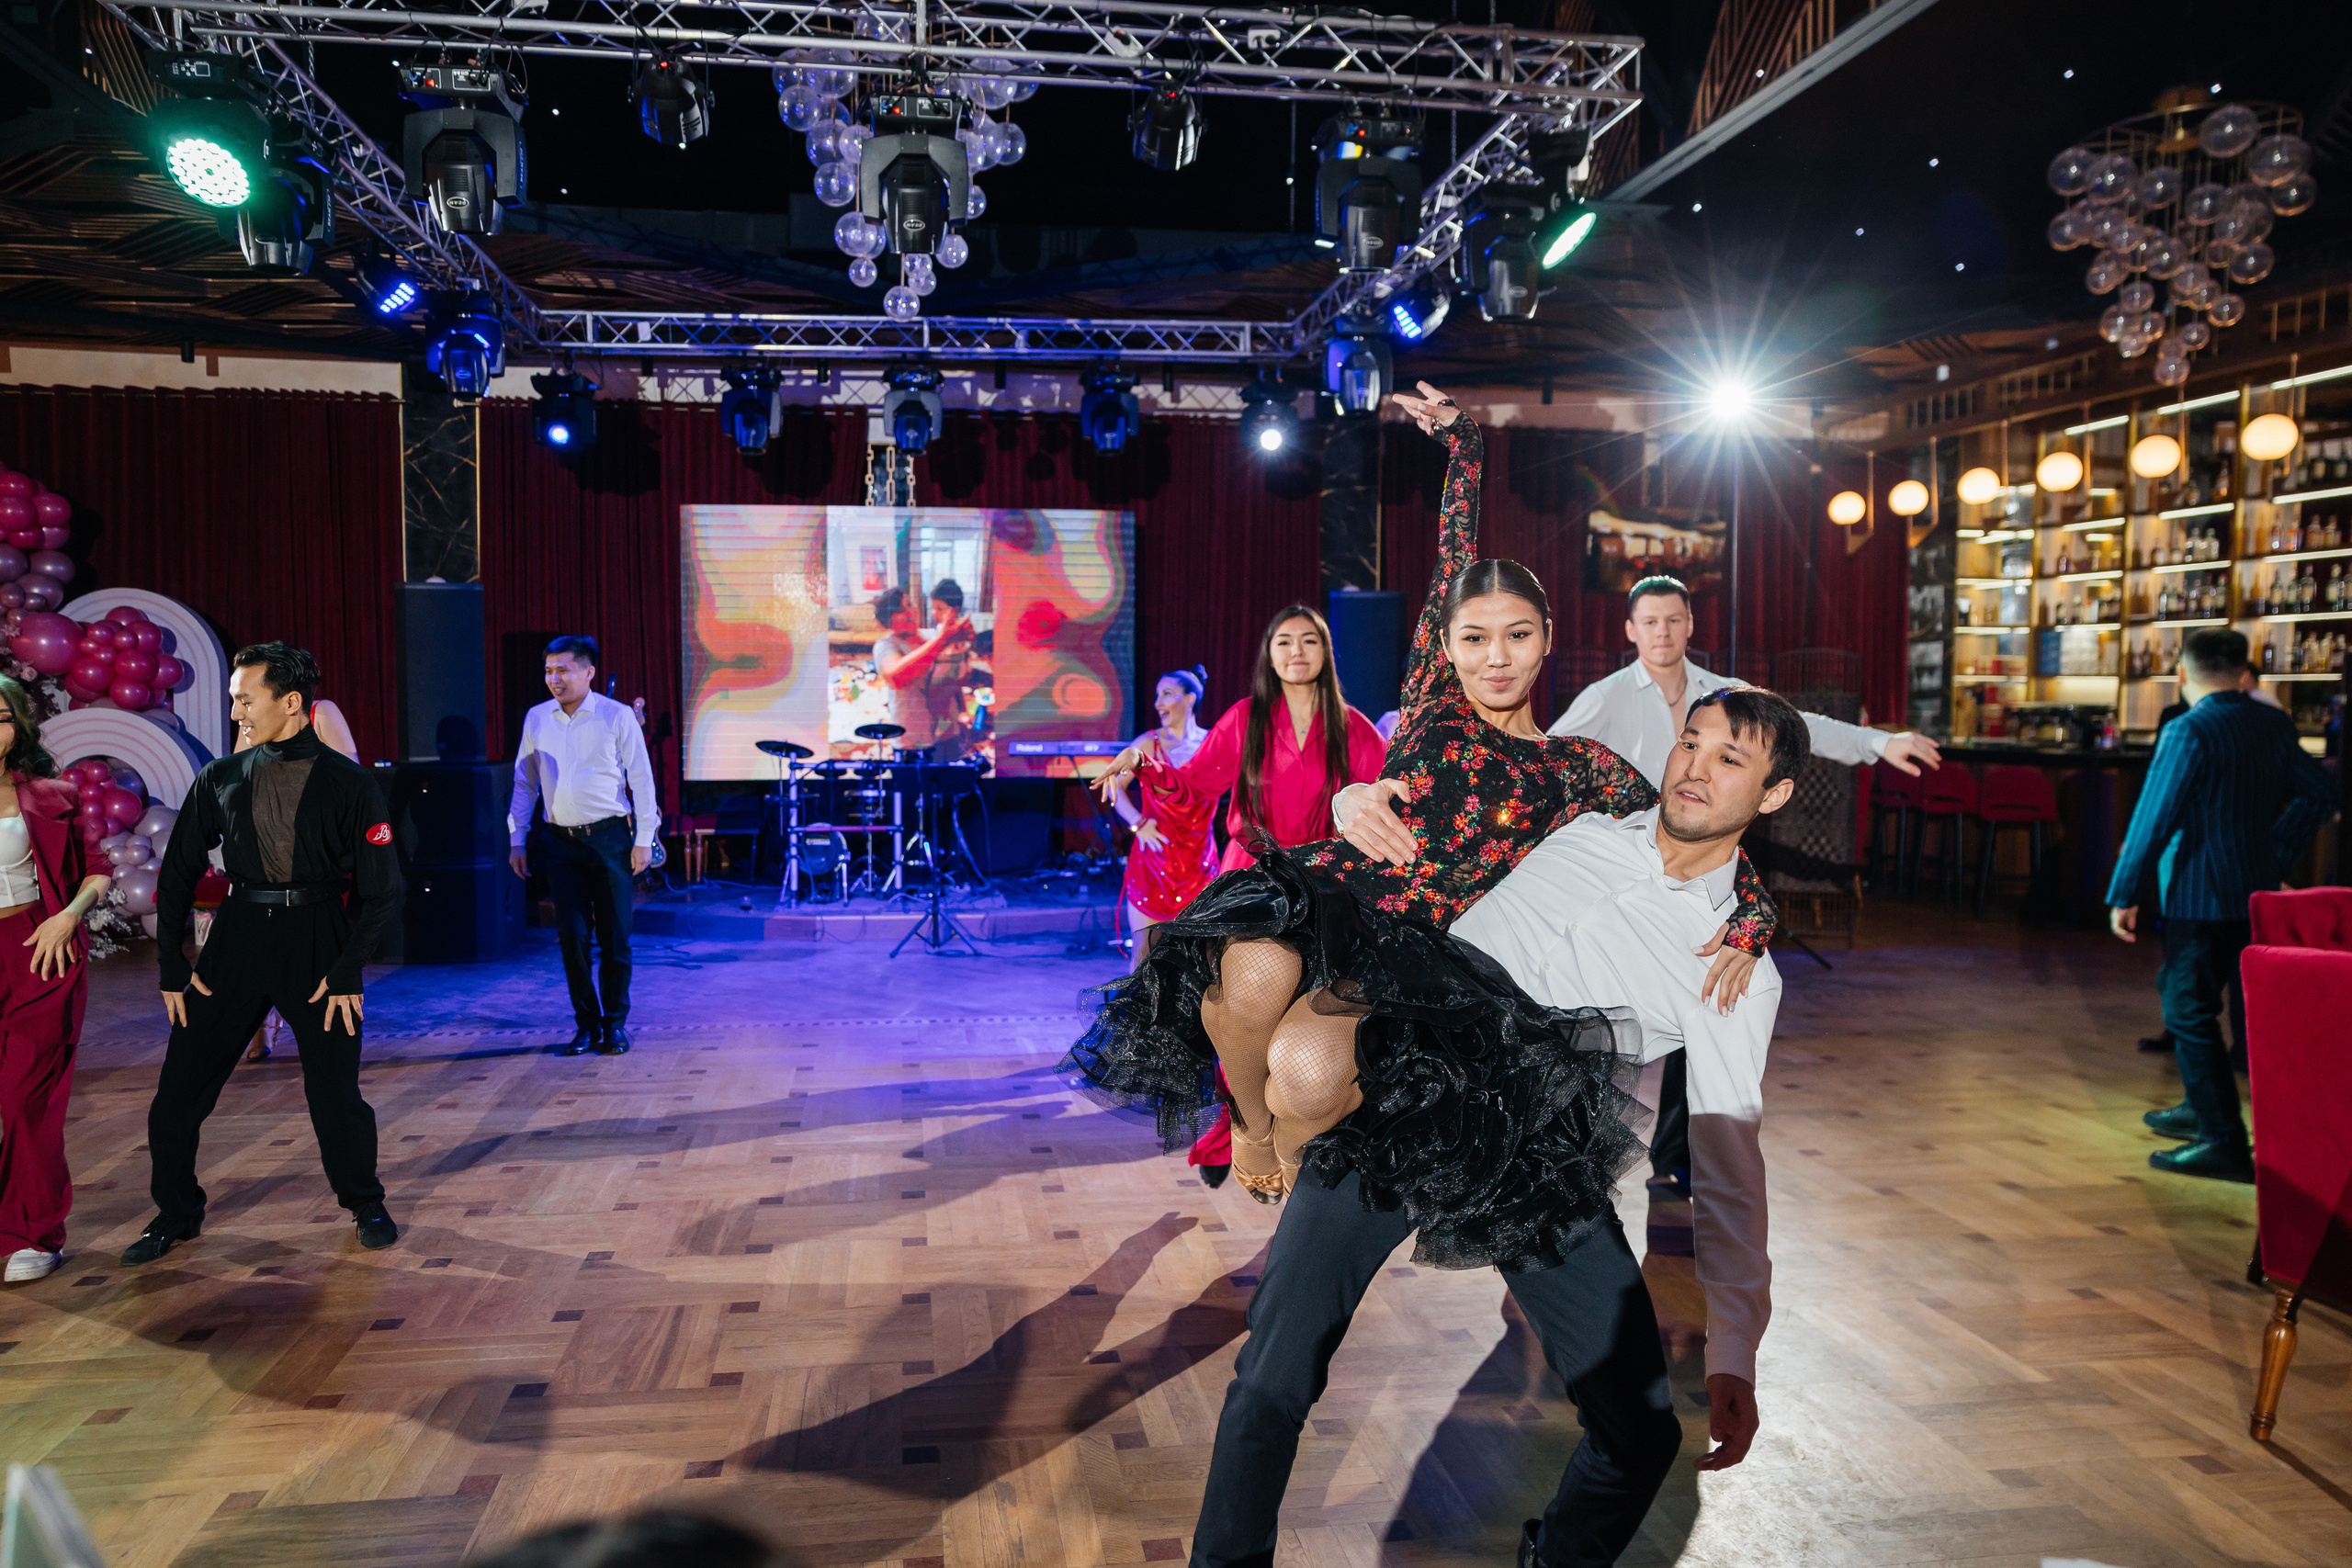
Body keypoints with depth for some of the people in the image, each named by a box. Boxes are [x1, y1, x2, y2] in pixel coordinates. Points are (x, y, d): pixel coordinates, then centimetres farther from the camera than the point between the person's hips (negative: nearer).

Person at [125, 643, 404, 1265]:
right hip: (237, 936, 3)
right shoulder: (220, 779, 5)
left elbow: (383, 890, -3)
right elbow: (177, 874, 11)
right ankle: (176, 1215, 27)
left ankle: (366, 1206, 21)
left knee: (336, 1096, -4)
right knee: (178, 1090, 4)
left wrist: (347, 972, -9)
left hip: (318, 942, -3)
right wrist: (172, 968, 5)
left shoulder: (349, 784, -4)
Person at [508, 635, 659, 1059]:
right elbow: (524, 782, 14)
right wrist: (517, 840, 10)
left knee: (614, 937, 1)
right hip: (558, 841, 3)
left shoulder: (617, 716, -2)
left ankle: (615, 1024, 13)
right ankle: (586, 1024, 14)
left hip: (609, 837, -3)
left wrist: (643, 839, -6)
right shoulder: (536, 718, 8)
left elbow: (641, 778, -1)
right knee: (571, 937, 3)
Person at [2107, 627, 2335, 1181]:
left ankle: (2225, 1143, -2)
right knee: (2179, 990, 22)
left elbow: (2153, 817, -17)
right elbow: (2318, 792, 13)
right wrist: (2276, 858, 19)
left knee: (2188, 1011, -2)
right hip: (2255, 890, 8)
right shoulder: (2274, 724, 6)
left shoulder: (2188, 731, -16)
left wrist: (2122, 895, -12)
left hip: (2199, 896, -8)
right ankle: (2202, 1108, 33)